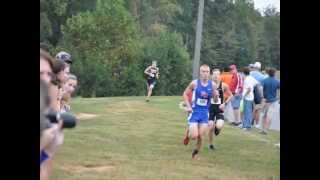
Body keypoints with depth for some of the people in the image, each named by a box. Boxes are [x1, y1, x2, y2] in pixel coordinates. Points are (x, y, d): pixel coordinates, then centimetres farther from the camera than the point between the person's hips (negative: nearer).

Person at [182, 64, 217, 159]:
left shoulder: (212, 84, -3)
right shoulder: (195, 83, -9)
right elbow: (185, 94, 1)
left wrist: (215, 94, -18)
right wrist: (188, 106, -8)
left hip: (205, 113, 2)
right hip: (194, 112, -2)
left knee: (201, 137, 1)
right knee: (194, 136, -11)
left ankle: (196, 152, 25)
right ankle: (189, 133, 25)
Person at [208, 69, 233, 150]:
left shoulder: (223, 85, -4)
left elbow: (230, 96, 6)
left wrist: (225, 103, -6)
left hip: (219, 108, -1)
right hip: (210, 108, 1)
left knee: (219, 126, -20)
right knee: (211, 128, -2)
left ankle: (217, 128, 19)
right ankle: (211, 144, 19)